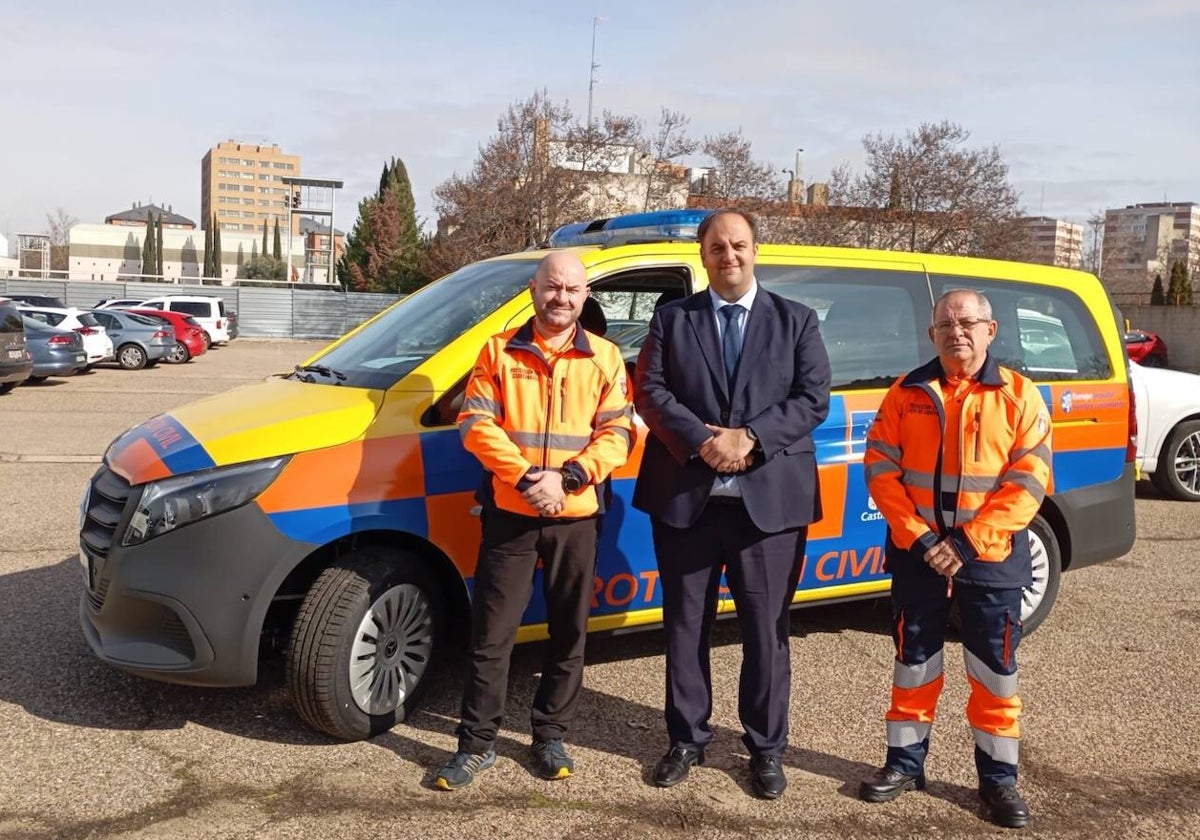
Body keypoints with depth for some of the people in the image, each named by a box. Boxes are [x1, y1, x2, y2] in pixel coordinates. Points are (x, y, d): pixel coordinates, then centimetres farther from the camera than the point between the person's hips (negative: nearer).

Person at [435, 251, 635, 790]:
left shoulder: (605, 358, 6)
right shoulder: (499, 351, 4)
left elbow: (617, 432, -1)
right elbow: (476, 423, -5)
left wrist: (568, 477, -17)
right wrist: (526, 477, -17)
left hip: (577, 518, 1)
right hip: (510, 514, -1)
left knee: (569, 634, 11)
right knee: (491, 634, 3)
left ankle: (550, 736, 27)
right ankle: (477, 744, 16)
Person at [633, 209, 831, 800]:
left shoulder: (796, 321, 8)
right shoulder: (672, 319, 8)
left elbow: (813, 399, -2)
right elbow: (650, 392, -1)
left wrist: (750, 437, -15)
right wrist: (702, 440, -16)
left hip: (769, 500, 0)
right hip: (685, 498, 1)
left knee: (767, 630, 7)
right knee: (685, 627, 10)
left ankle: (766, 748, 22)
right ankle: (687, 739, 26)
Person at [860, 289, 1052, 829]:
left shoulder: (1018, 395, -3)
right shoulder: (907, 393, 1)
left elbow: (1029, 480, -8)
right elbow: (881, 467, -3)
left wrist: (969, 542, -16)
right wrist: (918, 537, -13)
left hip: (992, 557, -1)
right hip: (917, 552, 2)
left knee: (995, 670, 7)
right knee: (913, 662, 12)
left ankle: (998, 777, 22)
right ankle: (905, 763, 27)